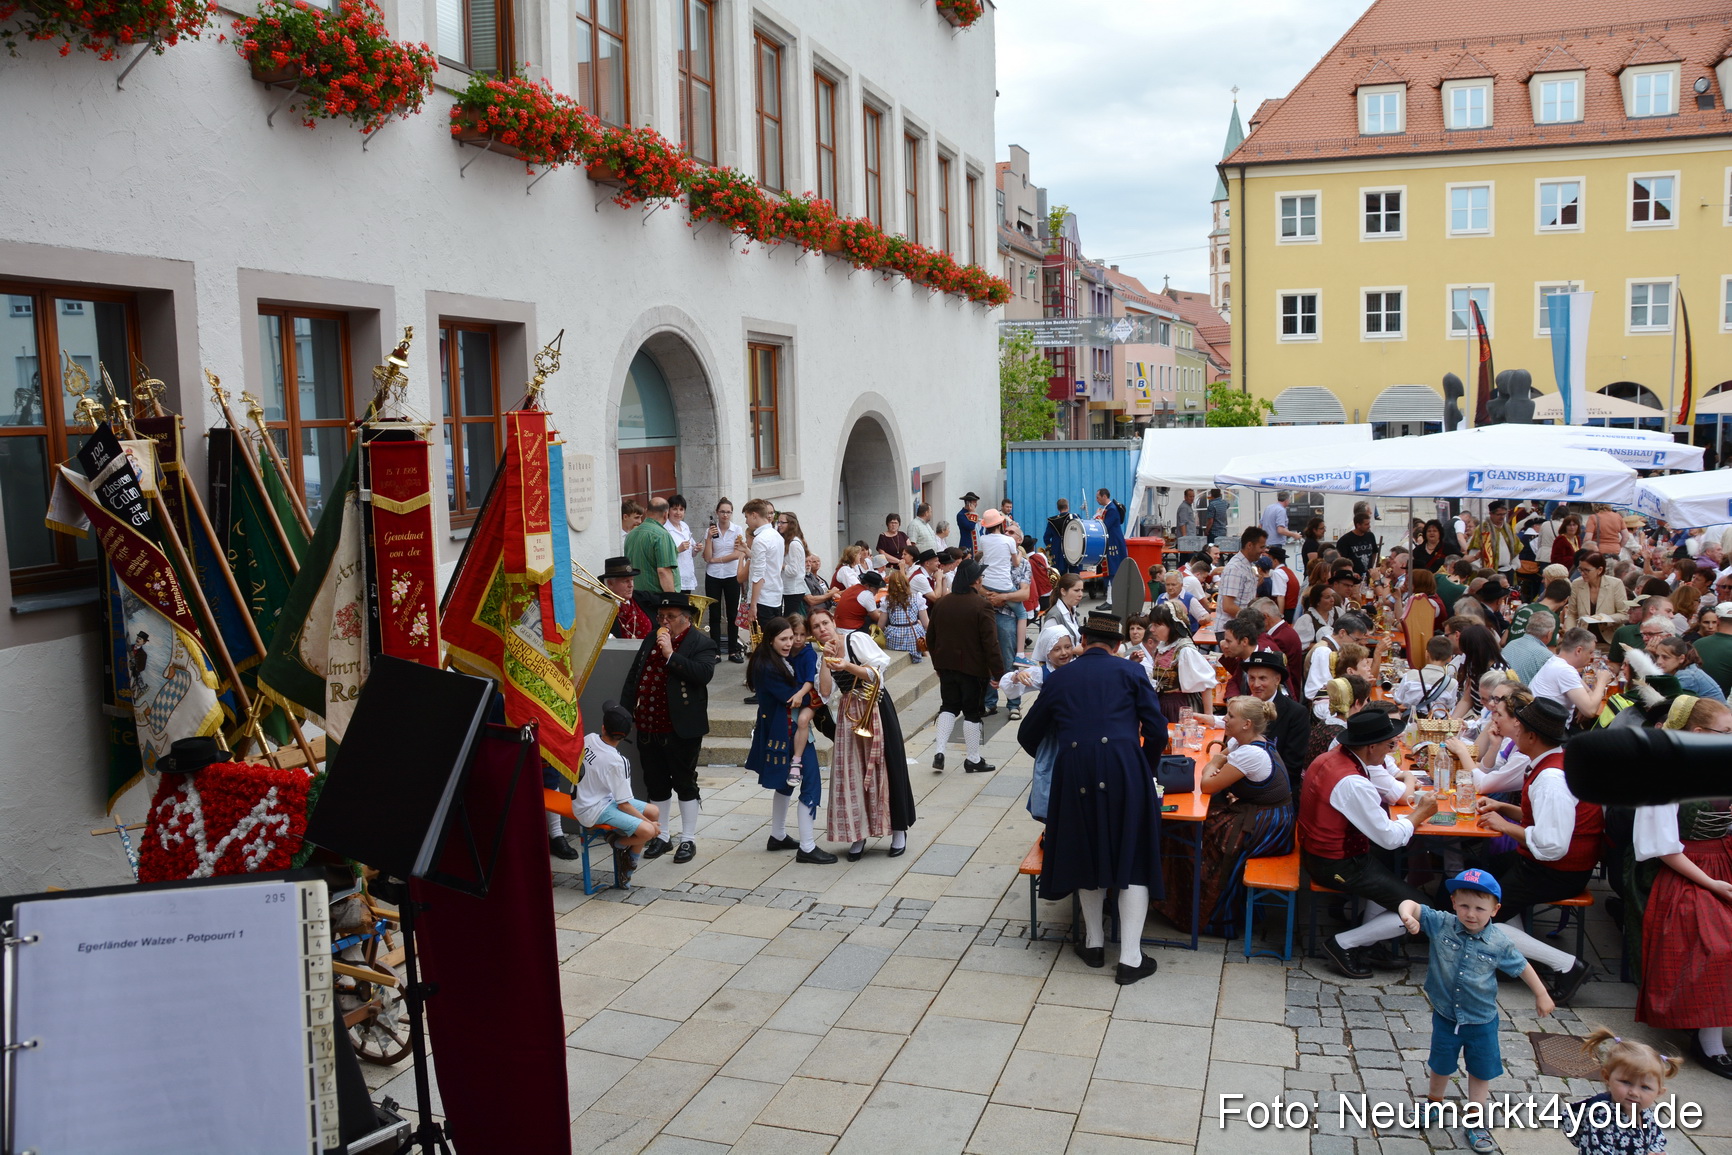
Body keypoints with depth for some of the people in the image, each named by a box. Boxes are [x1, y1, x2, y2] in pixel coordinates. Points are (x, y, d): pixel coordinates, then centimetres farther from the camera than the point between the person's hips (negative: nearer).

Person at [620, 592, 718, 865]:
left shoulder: (701, 643, -7)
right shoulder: (651, 640, 12)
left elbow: (704, 673, -24)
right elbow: (633, 677, 15)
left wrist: (671, 655, -23)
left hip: (681, 729, -6)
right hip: (648, 727, 6)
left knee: (684, 783, 6)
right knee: (656, 784, 14)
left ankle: (688, 839, 17)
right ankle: (662, 837, 27)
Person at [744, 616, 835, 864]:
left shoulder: (786, 660, 8)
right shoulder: (767, 667, -20)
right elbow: (791, 699, -19)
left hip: (793, 729, 10)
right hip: (782, 730, -10)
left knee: (786, 782, 21)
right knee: (810, 783, -10)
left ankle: (778, 836, 35)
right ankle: (806, 848, -5)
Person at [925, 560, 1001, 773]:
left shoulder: (941, 603, 2)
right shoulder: (981, 606, -16)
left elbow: (930, 638, 11)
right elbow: (990, 643, -18)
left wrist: (938, 663, 23)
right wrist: (998, 673, -12)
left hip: (946, 666, 5)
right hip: (973, 668, -5)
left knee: (949, 706, 17)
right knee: (972, 712, 6)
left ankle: (939, 750, 3)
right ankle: (973, 760, 14)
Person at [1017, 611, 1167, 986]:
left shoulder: (1059, 678, 17)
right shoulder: (1131, 673, 10)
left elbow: (1027, 735, 23)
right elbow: (1156, 730, 3)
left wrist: (1051, 761, 42)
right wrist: (1146, 769, 21)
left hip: (1074, 771, 2)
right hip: (1124, 767, -2)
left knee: (1086, 853, 20)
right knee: (1133, 858, 8)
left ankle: (1094, 943, 31)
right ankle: (1130, 959, 9)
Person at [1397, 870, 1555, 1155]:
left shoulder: (1499, 942, -18)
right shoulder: (1441, 925, -19)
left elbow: (1522, 967, -1)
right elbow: (1411, 905, -20)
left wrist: (1541, 995, 7)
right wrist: (1408, 915, -42)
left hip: (1482, 1021, 0)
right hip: (1445, 1016, 1)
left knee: (1480, 1072, 15)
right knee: (1440, 1066, 22)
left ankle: (1477, 1124, 34)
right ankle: (1434, 1104, 47)